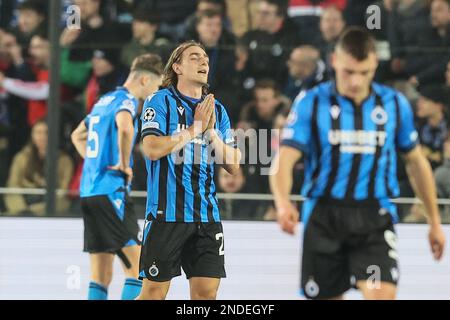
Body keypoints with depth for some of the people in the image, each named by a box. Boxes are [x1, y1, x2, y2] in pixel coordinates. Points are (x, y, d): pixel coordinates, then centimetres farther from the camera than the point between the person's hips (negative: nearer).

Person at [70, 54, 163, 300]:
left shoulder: (105, 100, 19)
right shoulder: (127, 100, -8)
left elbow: (77, 136, 34)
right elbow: (125, 128, -31)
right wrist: (124, 164, -19)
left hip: (89, 190, 9)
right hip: (111, 190, -9)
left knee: (101, 277, 8)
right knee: (138, 268, -9)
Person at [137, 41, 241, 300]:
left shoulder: (217, 110, 14)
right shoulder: (161, 101, -1)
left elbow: (233, 166, 10)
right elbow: (152, 149, -16)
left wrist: (211, 131, -4)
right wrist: (196, 127, -11)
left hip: (207, 216, 5)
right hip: (166, 214, -5)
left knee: (207, 292, -1)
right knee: (154, 292, -2)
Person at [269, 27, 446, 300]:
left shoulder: (395, 104, 4)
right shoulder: (312, 103, -3)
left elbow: (416, 161, 16)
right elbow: (284, 160, -11)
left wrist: (435, 222, 18)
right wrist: (283, 202, -31)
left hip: (375, 218, 0)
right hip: (323, 217, 0)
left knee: (382, 295, -20)